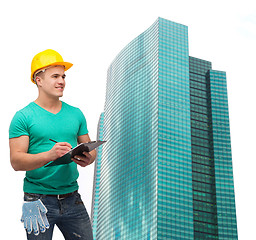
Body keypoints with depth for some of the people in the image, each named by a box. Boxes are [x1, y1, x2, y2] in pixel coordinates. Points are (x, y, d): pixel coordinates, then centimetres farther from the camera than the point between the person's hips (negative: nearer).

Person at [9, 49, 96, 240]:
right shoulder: (23, 117, -5)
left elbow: (90, 149, 14)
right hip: (39, 200, -4)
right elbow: (16, 161, -12)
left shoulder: (76, 114, 11)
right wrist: (49, 155, -28)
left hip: (72, 199, 4)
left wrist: (88, 158, -10)